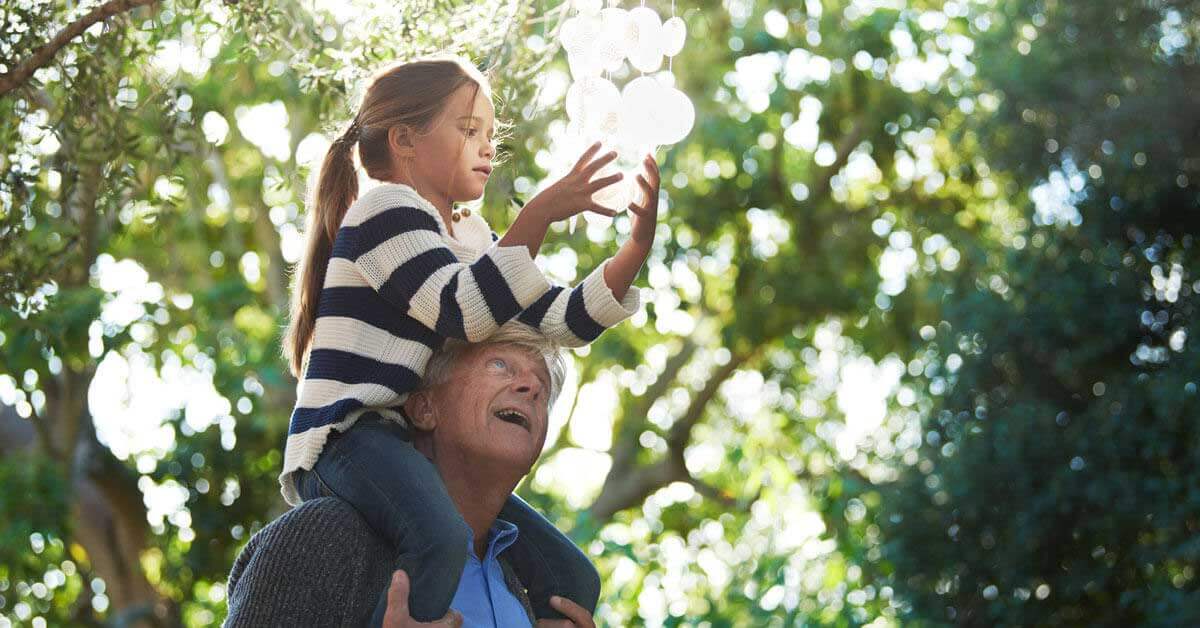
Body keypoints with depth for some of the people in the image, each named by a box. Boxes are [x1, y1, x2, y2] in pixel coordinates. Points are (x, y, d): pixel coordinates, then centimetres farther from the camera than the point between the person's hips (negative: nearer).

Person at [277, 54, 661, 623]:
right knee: (443, 540, -40)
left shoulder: (473, 240, 23)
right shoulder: (385, 208, -5)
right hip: (349, 434, -9)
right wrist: (538, 217, -22)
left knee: (571, 579, 3)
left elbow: (561, 320, 15)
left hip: (423, 447, 10)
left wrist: (637, 247, 3)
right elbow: (463, 312, -19)